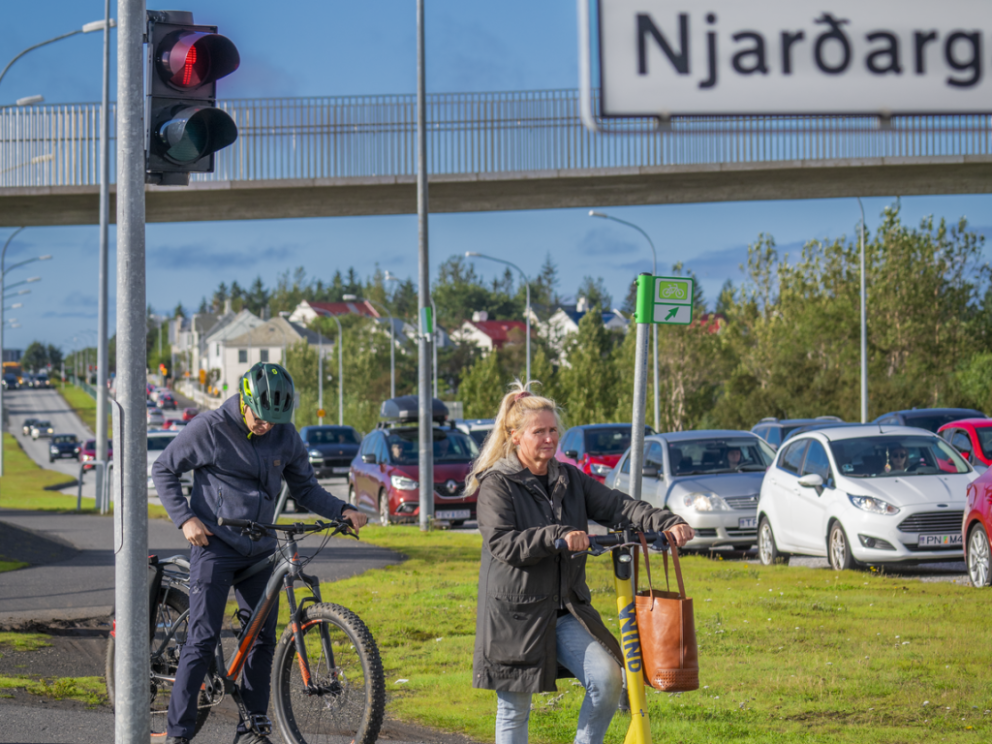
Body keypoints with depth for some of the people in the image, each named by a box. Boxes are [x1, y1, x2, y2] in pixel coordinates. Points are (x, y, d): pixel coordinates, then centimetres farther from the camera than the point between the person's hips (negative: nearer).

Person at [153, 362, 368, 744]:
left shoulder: (285, 436, 2)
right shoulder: (210, 428, -10)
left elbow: (305, 487, 11)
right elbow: (164, 470, -1)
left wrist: (343, 511, -6)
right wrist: (185, 518, -12)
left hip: (259, 550, 5)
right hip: (214, 544, -5)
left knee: (263, 637, 6)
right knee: (203, 639, -10)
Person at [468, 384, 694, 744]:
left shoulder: (570, 480, 11)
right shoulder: (497, 485, -5)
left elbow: (616, 506, -1)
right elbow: (502, 543, -19)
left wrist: (667, 522, -17)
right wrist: (556, 536, -32)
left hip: (567, 612, 4)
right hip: (516, 615, -4)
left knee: (608, 678, -16)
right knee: (514, 709, 2)